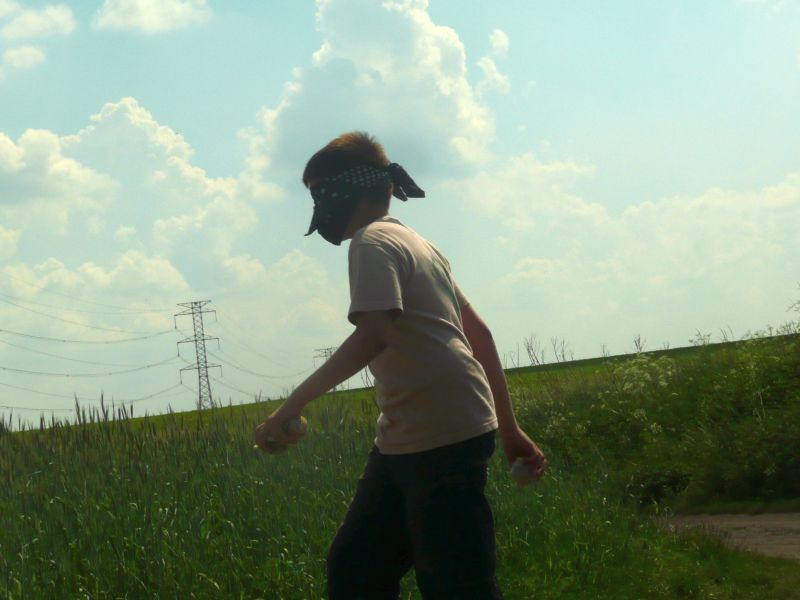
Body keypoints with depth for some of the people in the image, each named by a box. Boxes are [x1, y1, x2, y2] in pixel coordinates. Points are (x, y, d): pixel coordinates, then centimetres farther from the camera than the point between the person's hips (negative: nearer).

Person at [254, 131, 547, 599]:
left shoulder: (372, 242, -7)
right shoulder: (416, 243, 21)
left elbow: (373, 334, -23)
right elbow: (480, 334, 21)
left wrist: (292, 406, -23)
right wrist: (509, 428, 23)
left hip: (443, 441, -10)